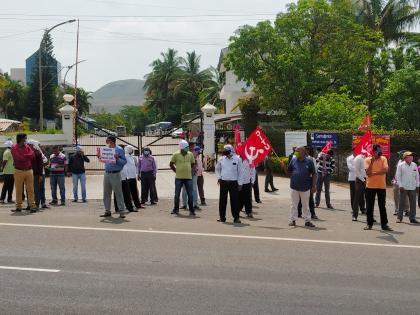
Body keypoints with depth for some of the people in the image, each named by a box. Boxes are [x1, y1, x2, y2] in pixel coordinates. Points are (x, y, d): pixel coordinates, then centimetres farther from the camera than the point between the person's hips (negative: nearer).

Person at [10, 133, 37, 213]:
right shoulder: (14, 148, -1)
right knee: (18, 190, 4)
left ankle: (32, 206, -2)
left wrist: (24, 156, -9)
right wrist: (28, 156, -3)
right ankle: (18, 207, 13)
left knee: (30, 189, -1)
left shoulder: (27, 147, 11)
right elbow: (19, 158, -13)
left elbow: (32, 155, -3)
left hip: (29, 170, 2)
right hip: (19, 171, -2)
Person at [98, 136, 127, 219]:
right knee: (106, 193, 8)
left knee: (118, 193, -5)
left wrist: (117, 159, -23)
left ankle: (121, 211, -1)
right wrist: (99, 157, 3)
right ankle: (107, 211, 15)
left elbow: (124, 161, -8)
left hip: (115, 174, -6)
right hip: (107, 174, 6)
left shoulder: (119, 149, -4)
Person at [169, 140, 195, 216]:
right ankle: (176, 209, 18)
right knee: (177, 194, 6)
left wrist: (190, 171, 9)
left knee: (190, 195, 2)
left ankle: (191, 210, 9)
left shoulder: (190, 154, 5)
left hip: (188, 177, 2)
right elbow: (171, 164, 6)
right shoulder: (176, 154, -3)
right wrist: (176, 171, 3)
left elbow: (193, 164, 19)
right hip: (179, 178, -2)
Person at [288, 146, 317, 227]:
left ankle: (307, 221, 18)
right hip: (294, 187, 1)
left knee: (306, 205, 9)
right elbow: (288, 171, 9)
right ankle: (293, 220, 16)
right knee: (294, 204, 8)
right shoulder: (293, 160, 4)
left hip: (305, 187, -1)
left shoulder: (309, 161, -2)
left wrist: (314, 185, -2)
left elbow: (314, 174, 1)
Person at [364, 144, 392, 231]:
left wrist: (374, 173, -14)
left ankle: (384, 224, 9)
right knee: (369, 206, 4)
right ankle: (369, 224, 13)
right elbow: (368, 173, -12)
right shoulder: (367, 160, 0)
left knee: (382, 206, 4)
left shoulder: (383, 159, 3)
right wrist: (372, 162, -20)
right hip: (370, 186, -1)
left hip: (381, 186, 1)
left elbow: (386, 170, -13)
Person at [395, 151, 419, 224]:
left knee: (413, 203, 6)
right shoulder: (401, 165, -2)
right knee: (401, 203, 0)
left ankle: (412, 218, 13)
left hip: (413, 188, 4)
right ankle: (399, 217, 6)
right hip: (404, 188, -3)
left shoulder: (414, 165, 8)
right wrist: (400, 186, -10)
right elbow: (398, 176, -3)